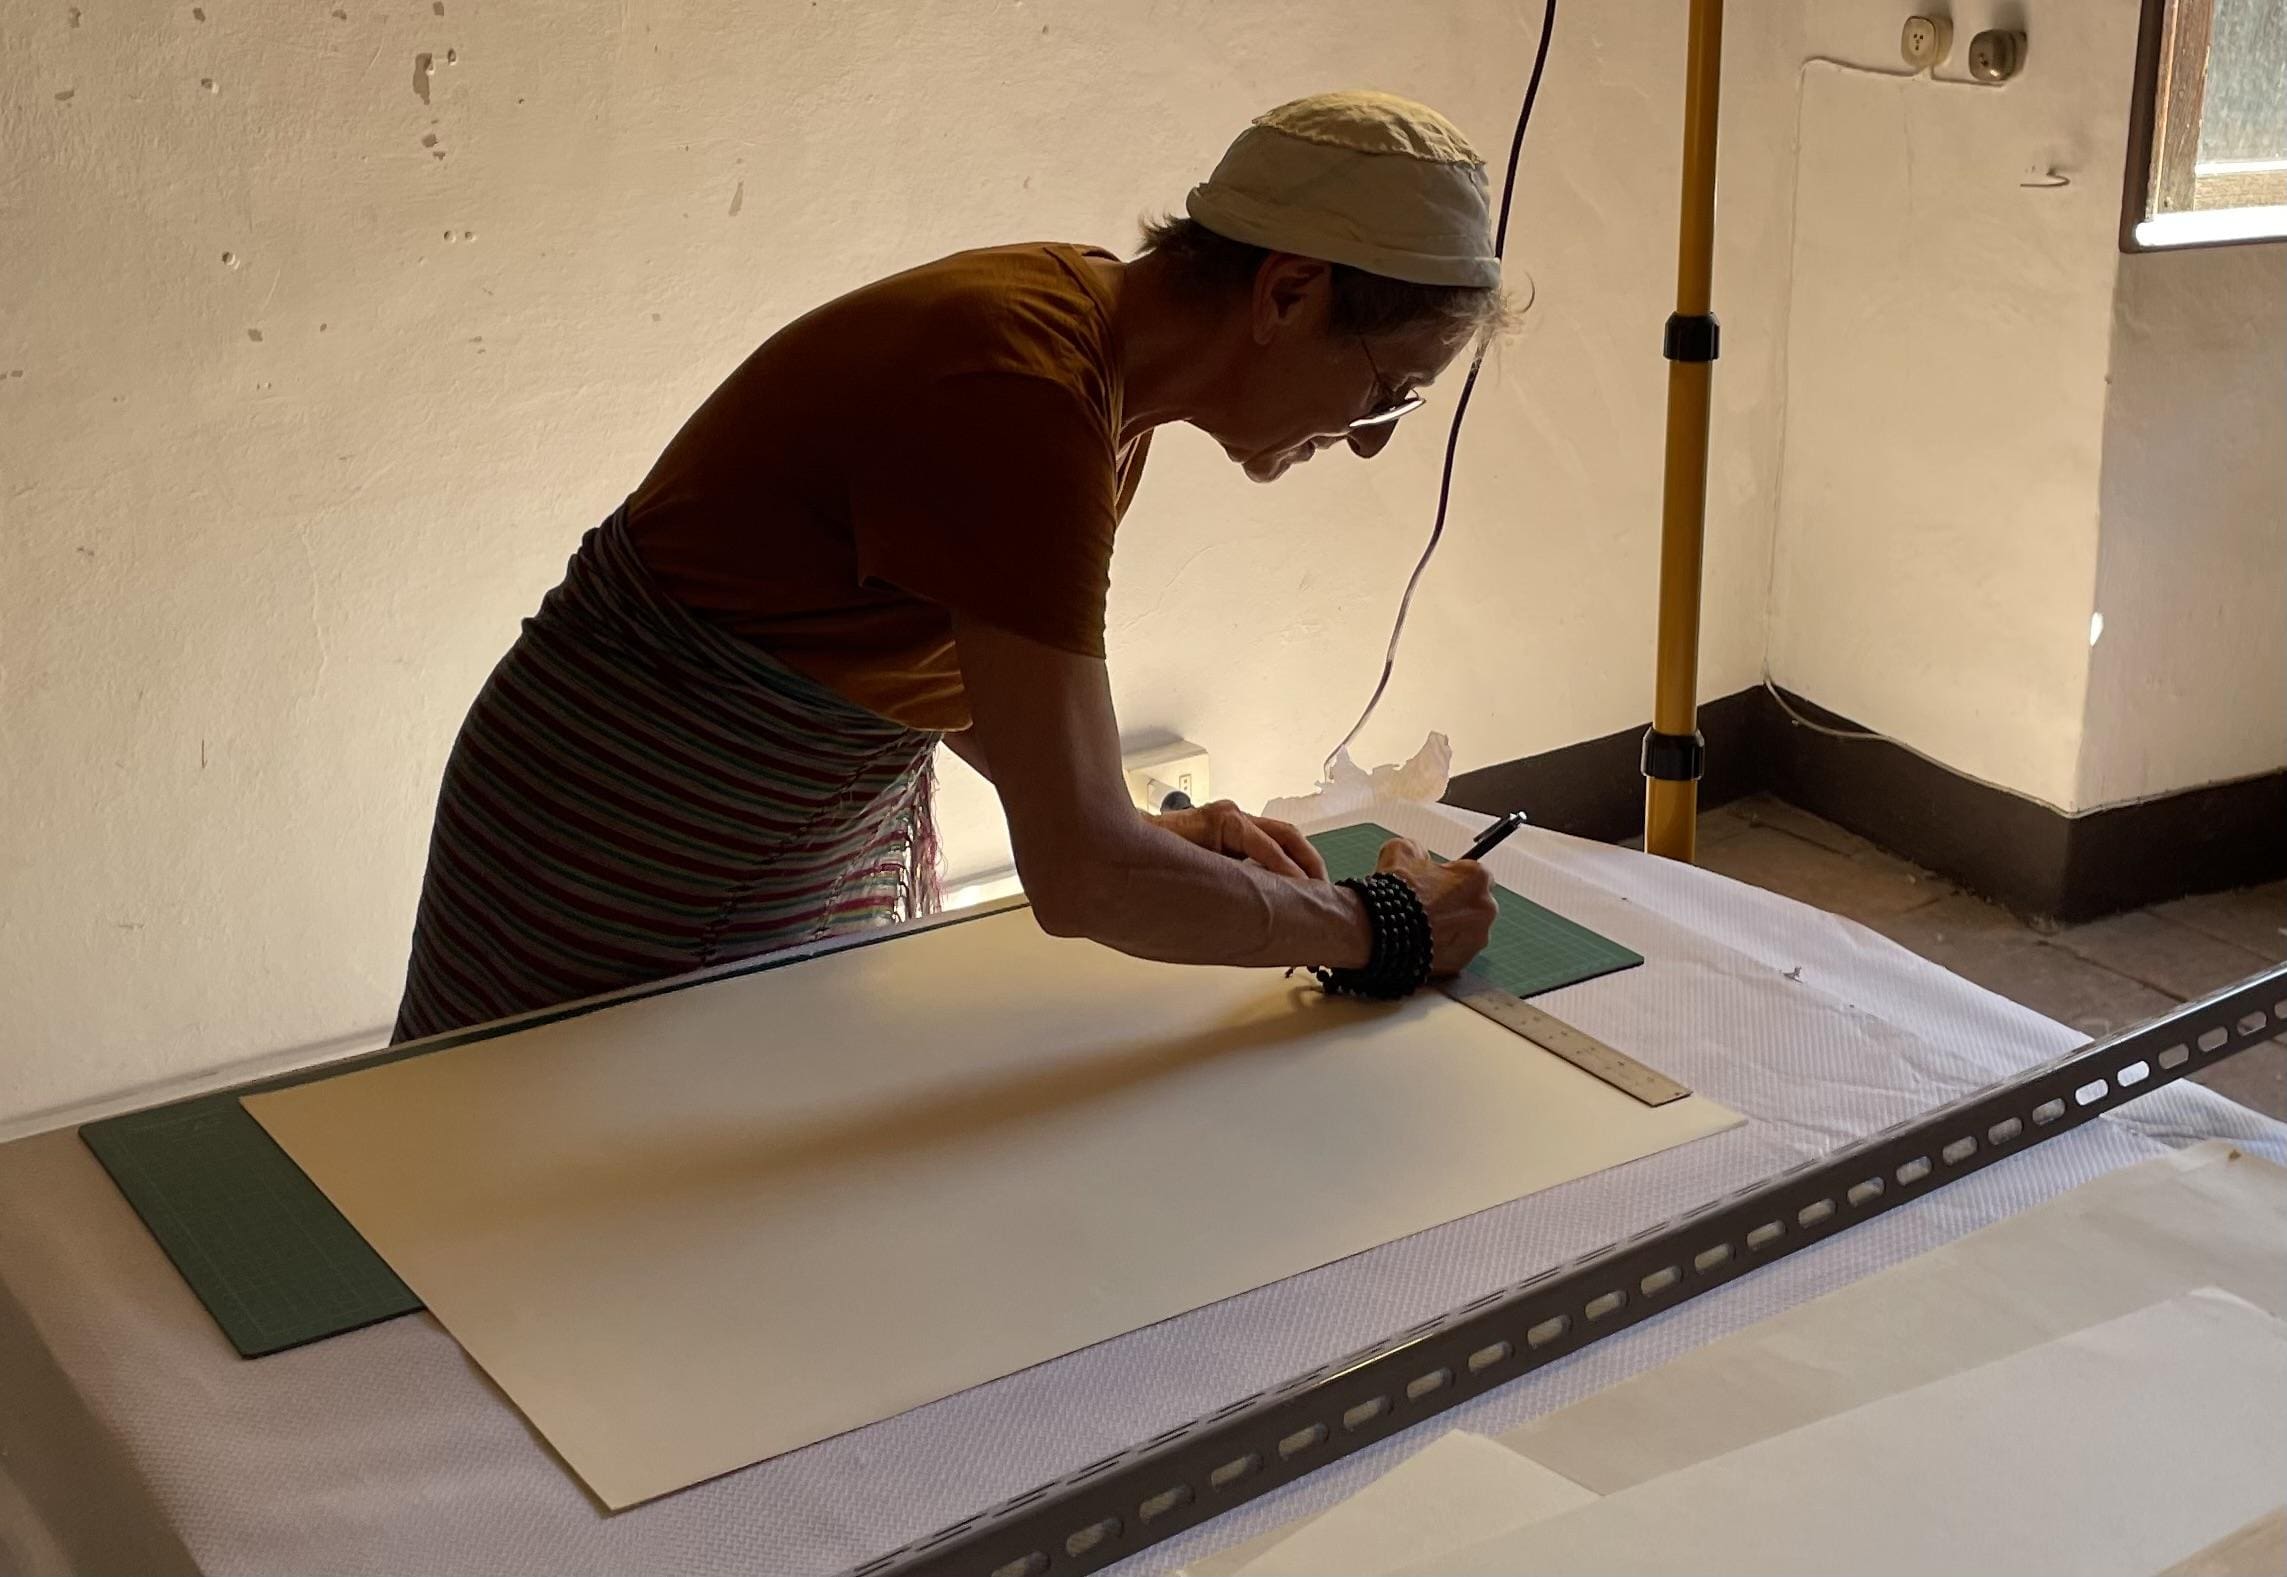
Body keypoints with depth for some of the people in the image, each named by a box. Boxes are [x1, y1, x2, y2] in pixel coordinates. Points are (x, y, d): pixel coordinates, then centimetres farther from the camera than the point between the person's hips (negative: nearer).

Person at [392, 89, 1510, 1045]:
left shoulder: (1109, 347, -4)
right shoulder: (1022, 403, -32)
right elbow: (1080, 883, -34)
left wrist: (1143, 830, -2)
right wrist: (1379, 928, -21)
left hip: (840, 847, 8)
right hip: (633, 858, -8)